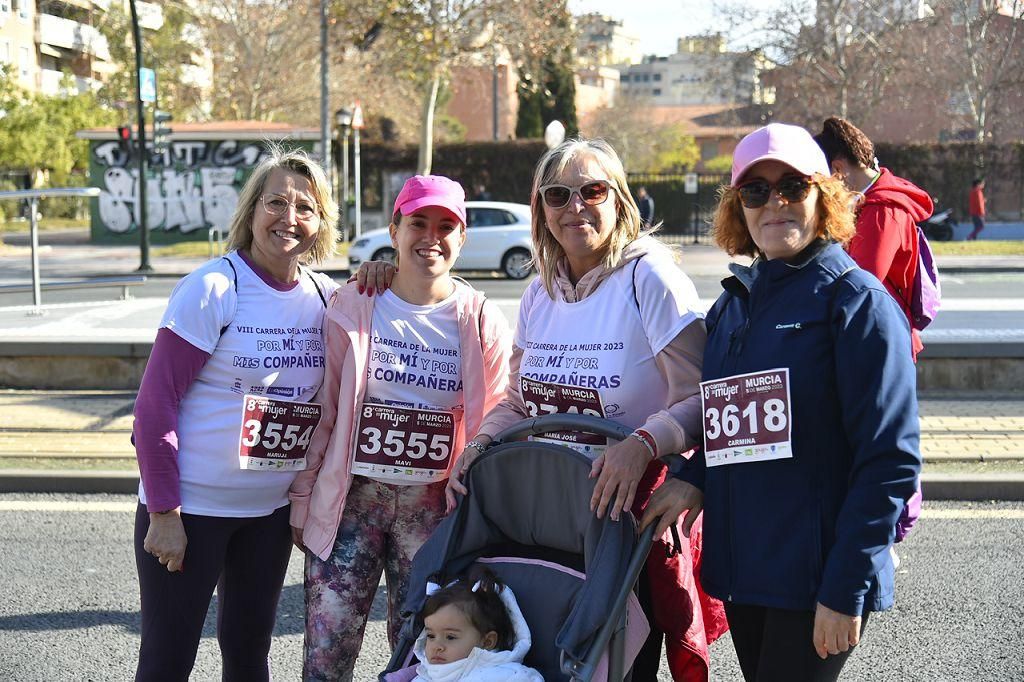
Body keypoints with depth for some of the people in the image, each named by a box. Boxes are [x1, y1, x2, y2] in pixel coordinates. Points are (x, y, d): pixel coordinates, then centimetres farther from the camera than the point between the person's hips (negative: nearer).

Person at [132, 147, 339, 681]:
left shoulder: (326, 297, 2)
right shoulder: (213, 289, -14)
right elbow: (155, 403, -14)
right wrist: (163, 513, -15)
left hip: (271, 509, 5)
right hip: (188, 508, -5)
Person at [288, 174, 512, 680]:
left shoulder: (483, 321, 1)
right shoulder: (351, 306, 0)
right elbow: (323, 409, 4)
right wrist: (303, 499, 5)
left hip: (434, 506, 1)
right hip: (351, 500, 0)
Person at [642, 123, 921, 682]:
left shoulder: (856, 301, -8)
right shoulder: (731, 306, 13)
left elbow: (890, 459, -14)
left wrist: (846, 588, -18)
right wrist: (694, 479, 0)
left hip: (817, 577, -7)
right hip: (739, 571, 7)